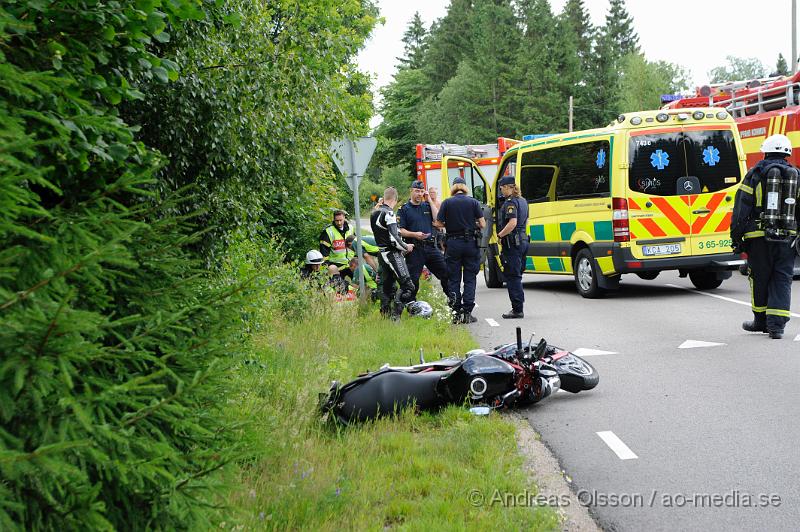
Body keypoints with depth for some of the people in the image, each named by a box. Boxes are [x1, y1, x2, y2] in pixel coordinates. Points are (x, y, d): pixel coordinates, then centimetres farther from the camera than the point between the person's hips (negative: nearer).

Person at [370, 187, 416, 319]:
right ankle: (395, 315, -16)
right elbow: (394, 239, -21)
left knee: (388, 286, 16)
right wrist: (406, 247, -5)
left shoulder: (374, 214, 12)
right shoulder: (389, 214, -16)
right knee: (407, 285, -10)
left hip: (382, 253, 9)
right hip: (392, 254, -9)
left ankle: (385, 313, 18)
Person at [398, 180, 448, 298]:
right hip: (414, 249, -4)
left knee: (446, 272, 5)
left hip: (431, 247, 4)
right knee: (413, 280, -2)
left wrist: (430, 200, 0)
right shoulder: (404, 209, 2)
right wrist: (414, 234, -21)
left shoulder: (427, 206, 14)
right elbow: (400, 230, -5)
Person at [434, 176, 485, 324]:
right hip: (470, 243, 0)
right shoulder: (473, 202, -2)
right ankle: (467, 313, 1)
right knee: (470, 279, 6)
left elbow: (438, 223, -3)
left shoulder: (447, 203, -2)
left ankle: (456, 313, 6)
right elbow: (482, 224, -3)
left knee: (453, 279, 8)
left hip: (453, 243, 0)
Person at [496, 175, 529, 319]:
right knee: (516, 275, 16)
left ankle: (517, 309, -7)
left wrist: (500, 235, -15)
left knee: (512, 276, -6)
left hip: (512, 243, -10)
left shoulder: (510, 202, -15)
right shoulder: (522, 201, 16)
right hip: (523, 239, 10)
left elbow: (512, 223, -25)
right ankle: (518, 308, 20)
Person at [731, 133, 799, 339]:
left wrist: (736, 235, 3)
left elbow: (741, 207, -3)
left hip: (760, 237, -2)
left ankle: (761, 320, 22)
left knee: (760, 278, 10)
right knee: (782, 280, 4)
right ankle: (776, 324, -4)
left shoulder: (756, 174, 1)